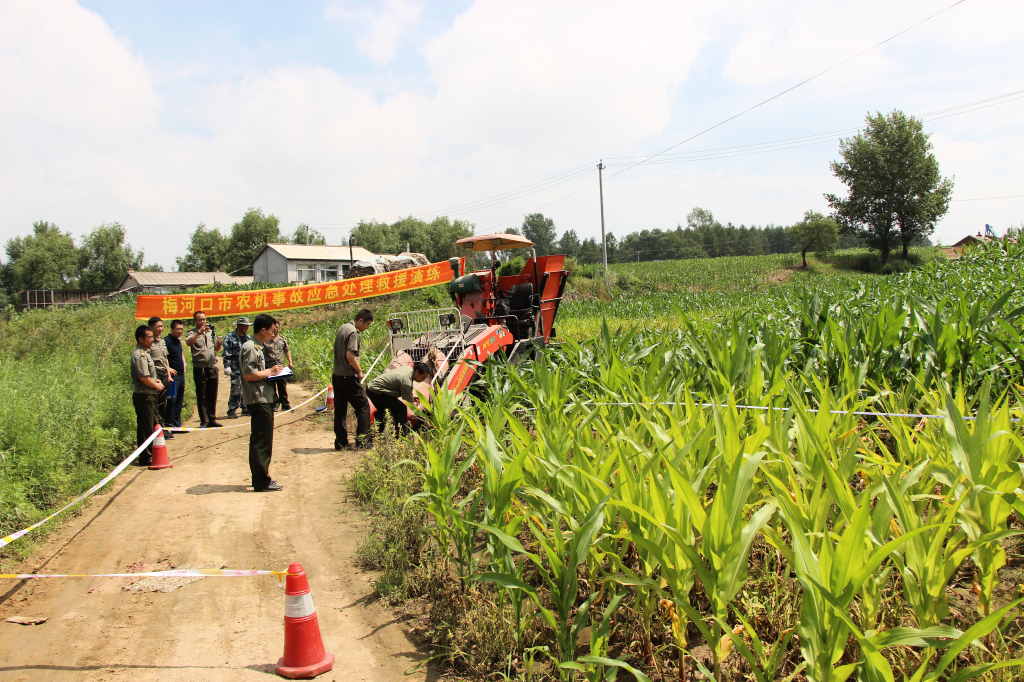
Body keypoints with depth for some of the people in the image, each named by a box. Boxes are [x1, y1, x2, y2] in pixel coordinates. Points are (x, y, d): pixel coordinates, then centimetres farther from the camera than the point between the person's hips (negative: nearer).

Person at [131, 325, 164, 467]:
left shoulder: (144, 353, 15)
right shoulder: (139, 355, -17)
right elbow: (144, 378, -23)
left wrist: (155, 380, 11)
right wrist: (158, 386, -9)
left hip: (149, 395, 10)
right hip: (144, 396, -10)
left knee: (151, 425, 16)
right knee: (146, 428, -4)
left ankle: (150, 454, 25)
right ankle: (145, 458, 1)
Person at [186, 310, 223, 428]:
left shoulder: (211, 332, 14)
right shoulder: (193, 333, 0)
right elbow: (188, 342, -23)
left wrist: (219, 344, -1)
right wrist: (199, 332, -32)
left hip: (212, 367, 5)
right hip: (200, 368, -4)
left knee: (212, 395, 9)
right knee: (202, 396, 0)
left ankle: (212, 419, 17)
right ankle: (204, 421, 4)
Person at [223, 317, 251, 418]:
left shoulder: (248, 338, 15)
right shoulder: (230, 337, -4)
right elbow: (226, 354, -8)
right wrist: (227, 366, -14)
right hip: (236, 369, -6)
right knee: (236, 389, -8)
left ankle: (245, 408, 18)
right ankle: (232, 410, -1)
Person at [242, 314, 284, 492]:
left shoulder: (257, 347, 18)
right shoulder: (250, 348, -14)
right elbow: (249, 374, -22)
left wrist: (270, 372, 11)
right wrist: (269, 372, -11)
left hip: (263, 400, 11)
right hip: (258, 400, -11)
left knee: (260, 440, 15)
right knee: (262, 441, -6)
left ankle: (261, 477, 24)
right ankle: (262, 482, -1)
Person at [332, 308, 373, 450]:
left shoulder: (342, 328, 13)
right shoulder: (353, 332, -15)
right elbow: (350, 356, -24)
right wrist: (359, 371, -10)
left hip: (336, 375, 9)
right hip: (349, 377, -9)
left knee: (340, 409, 11)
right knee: (363, 407, 1)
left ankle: (340, 441, 15)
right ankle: (362, 440, 0)